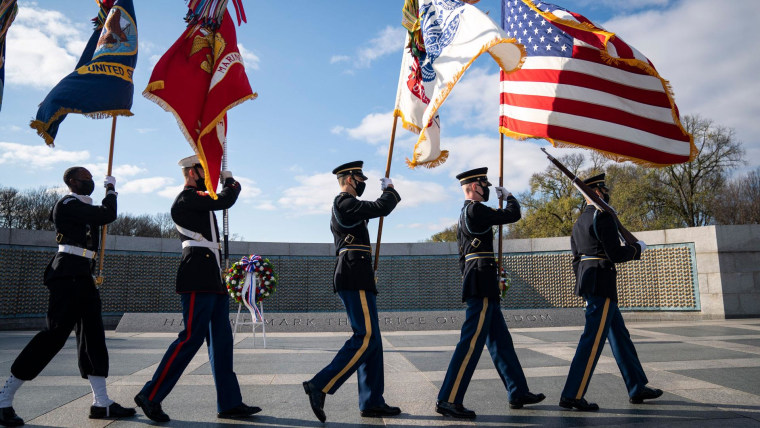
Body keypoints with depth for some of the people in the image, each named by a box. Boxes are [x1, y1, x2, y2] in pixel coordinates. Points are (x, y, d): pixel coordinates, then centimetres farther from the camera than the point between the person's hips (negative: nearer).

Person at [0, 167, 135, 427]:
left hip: (82, 276, 10)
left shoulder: (83, 206, 19)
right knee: (55, 333, -10)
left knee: (93, 335, 6)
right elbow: (108, 215, -15)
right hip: (68, 274, -10)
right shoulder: (68, 204, -10)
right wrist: (111, 190, -1)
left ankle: (101, 403, 8)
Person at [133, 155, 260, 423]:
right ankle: (150, 396, 7)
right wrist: (231, 181, 1)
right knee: (192, 337, -8)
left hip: (212, 280, 10)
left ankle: (229, 404, 11)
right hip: (198, 278, -10)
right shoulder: (187, 198, -9)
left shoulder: (197, 200, 22)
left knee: (221, 340, 7)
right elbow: (225, 200, -14)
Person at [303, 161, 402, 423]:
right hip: (355, 278, -11)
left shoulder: (343, 207, 24)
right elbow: (382, 208, -12)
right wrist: (389, 189, 5)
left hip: (355, 279, 11)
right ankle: (320, 386, -12)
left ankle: (372, 402, 10)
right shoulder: (344, 202, -8)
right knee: (366, 337, -13)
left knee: (371, 340, 8)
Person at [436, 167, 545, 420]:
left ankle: (518, 393, 26)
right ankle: (448, 400, -6)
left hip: (477, 283, 11)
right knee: (472, 342, -10)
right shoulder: (476, 210, -11)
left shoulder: (464, 215, 19)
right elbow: (513, 215, -8)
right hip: (482, 283, -11)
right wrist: (508, 196, 12)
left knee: (500, 341, 15)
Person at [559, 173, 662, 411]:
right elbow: (615, 254, -17)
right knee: (593, 339, -7)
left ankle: (637, 388, 27)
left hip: (587, 283, 10)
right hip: (601, 284, -10)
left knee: (619, 335, 17)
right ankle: (572, 396, -4)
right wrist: (637, 248, 2)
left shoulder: (579, 222, 17)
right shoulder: (603, 216, -11)